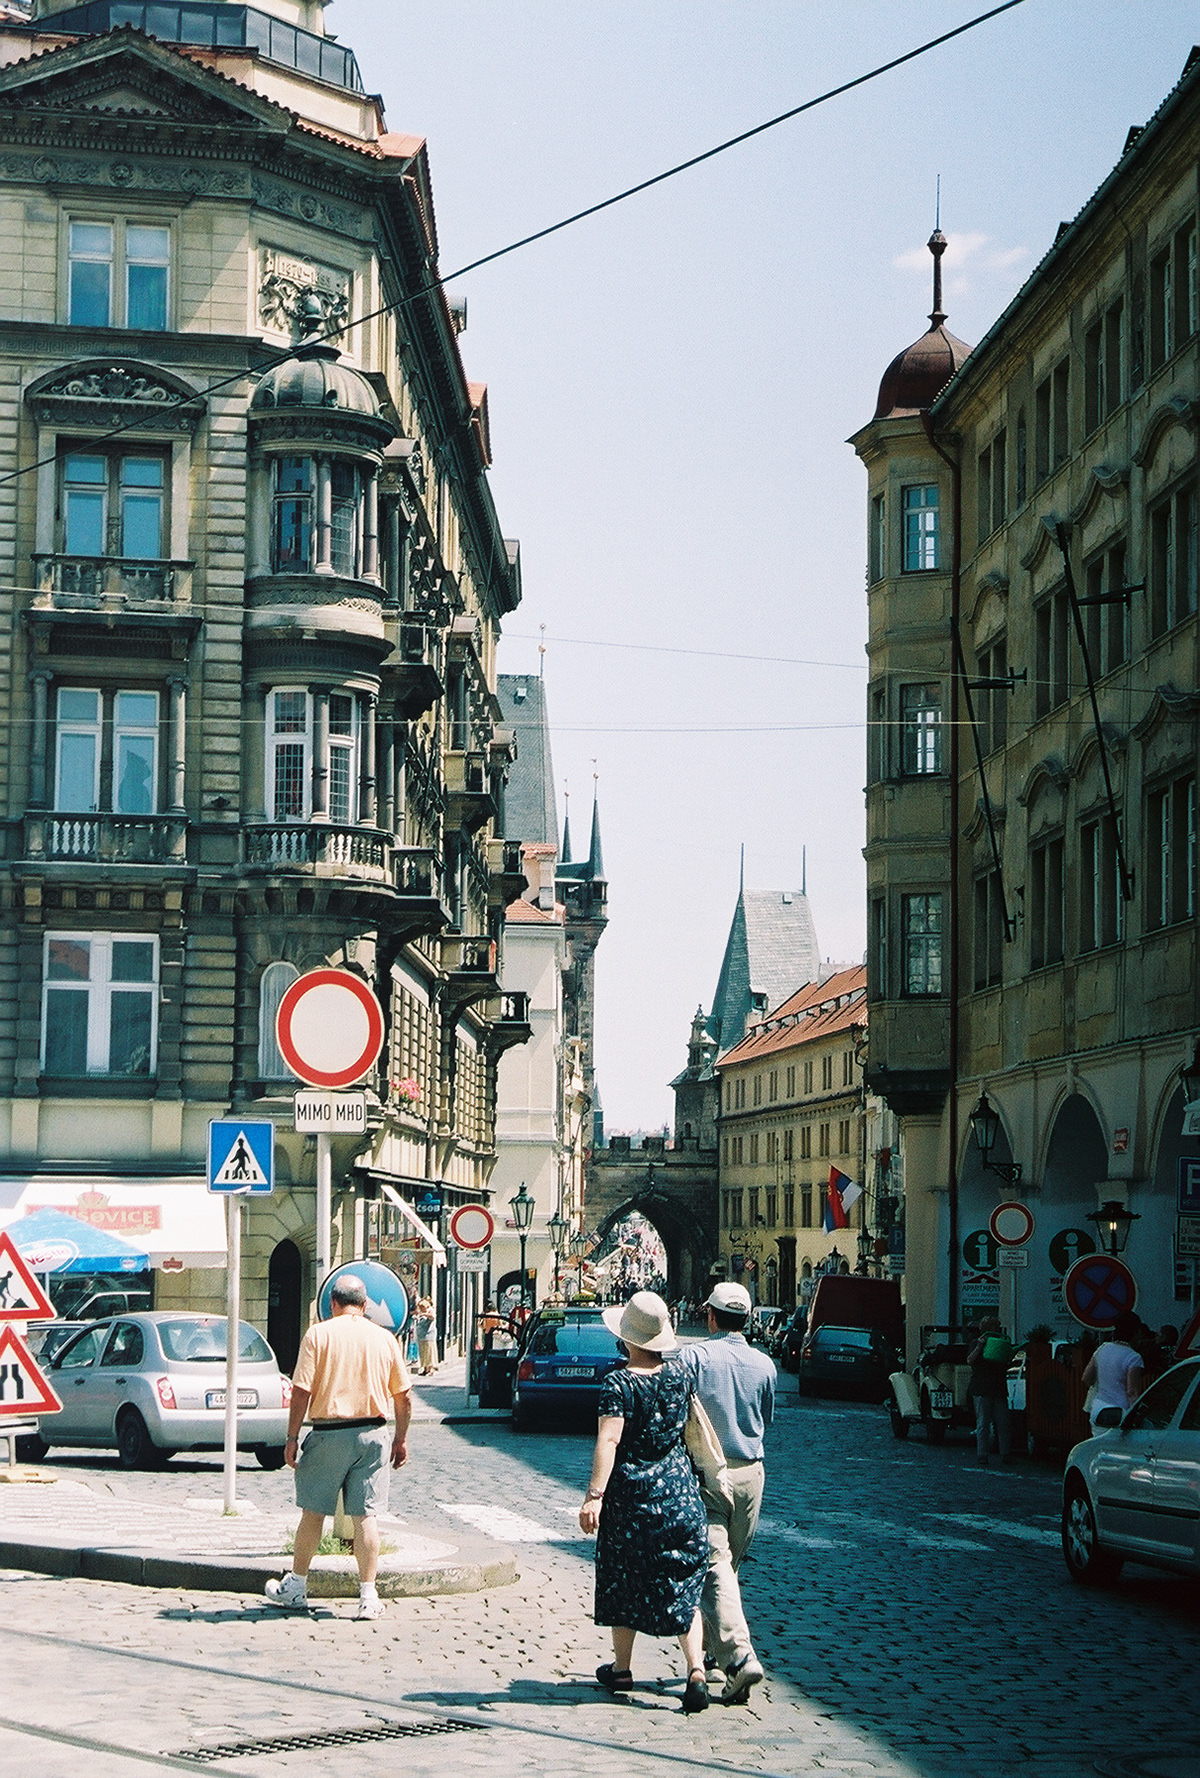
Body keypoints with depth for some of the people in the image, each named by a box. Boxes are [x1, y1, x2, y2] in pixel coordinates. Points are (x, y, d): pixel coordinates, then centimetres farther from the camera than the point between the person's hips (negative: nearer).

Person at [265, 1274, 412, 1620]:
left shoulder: (318, 1335, -4)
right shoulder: (384, 1338, 5)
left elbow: (301, 1391, -9)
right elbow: (403, 1396, 7)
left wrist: (292, 1437, -4)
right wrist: (401, 1438, 17)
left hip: (329, 1433, -2)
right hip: (372, 1435, 2)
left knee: (313, 1512, 10)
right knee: (366, 1515, 3)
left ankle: (295, 1588, 21)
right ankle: (368, 1596, 1)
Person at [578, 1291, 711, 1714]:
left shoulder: (619, 1384, -13)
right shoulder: (680, 1377, 0)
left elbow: (608, 1441, -22)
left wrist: (594, 1495, -26)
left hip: (631, 1492, -3)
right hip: (680, 1488, 3)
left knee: (624, 1582, 14)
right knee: (683, 1587, 5)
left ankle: (622, 1668, 25)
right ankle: (696, 1671, -10)